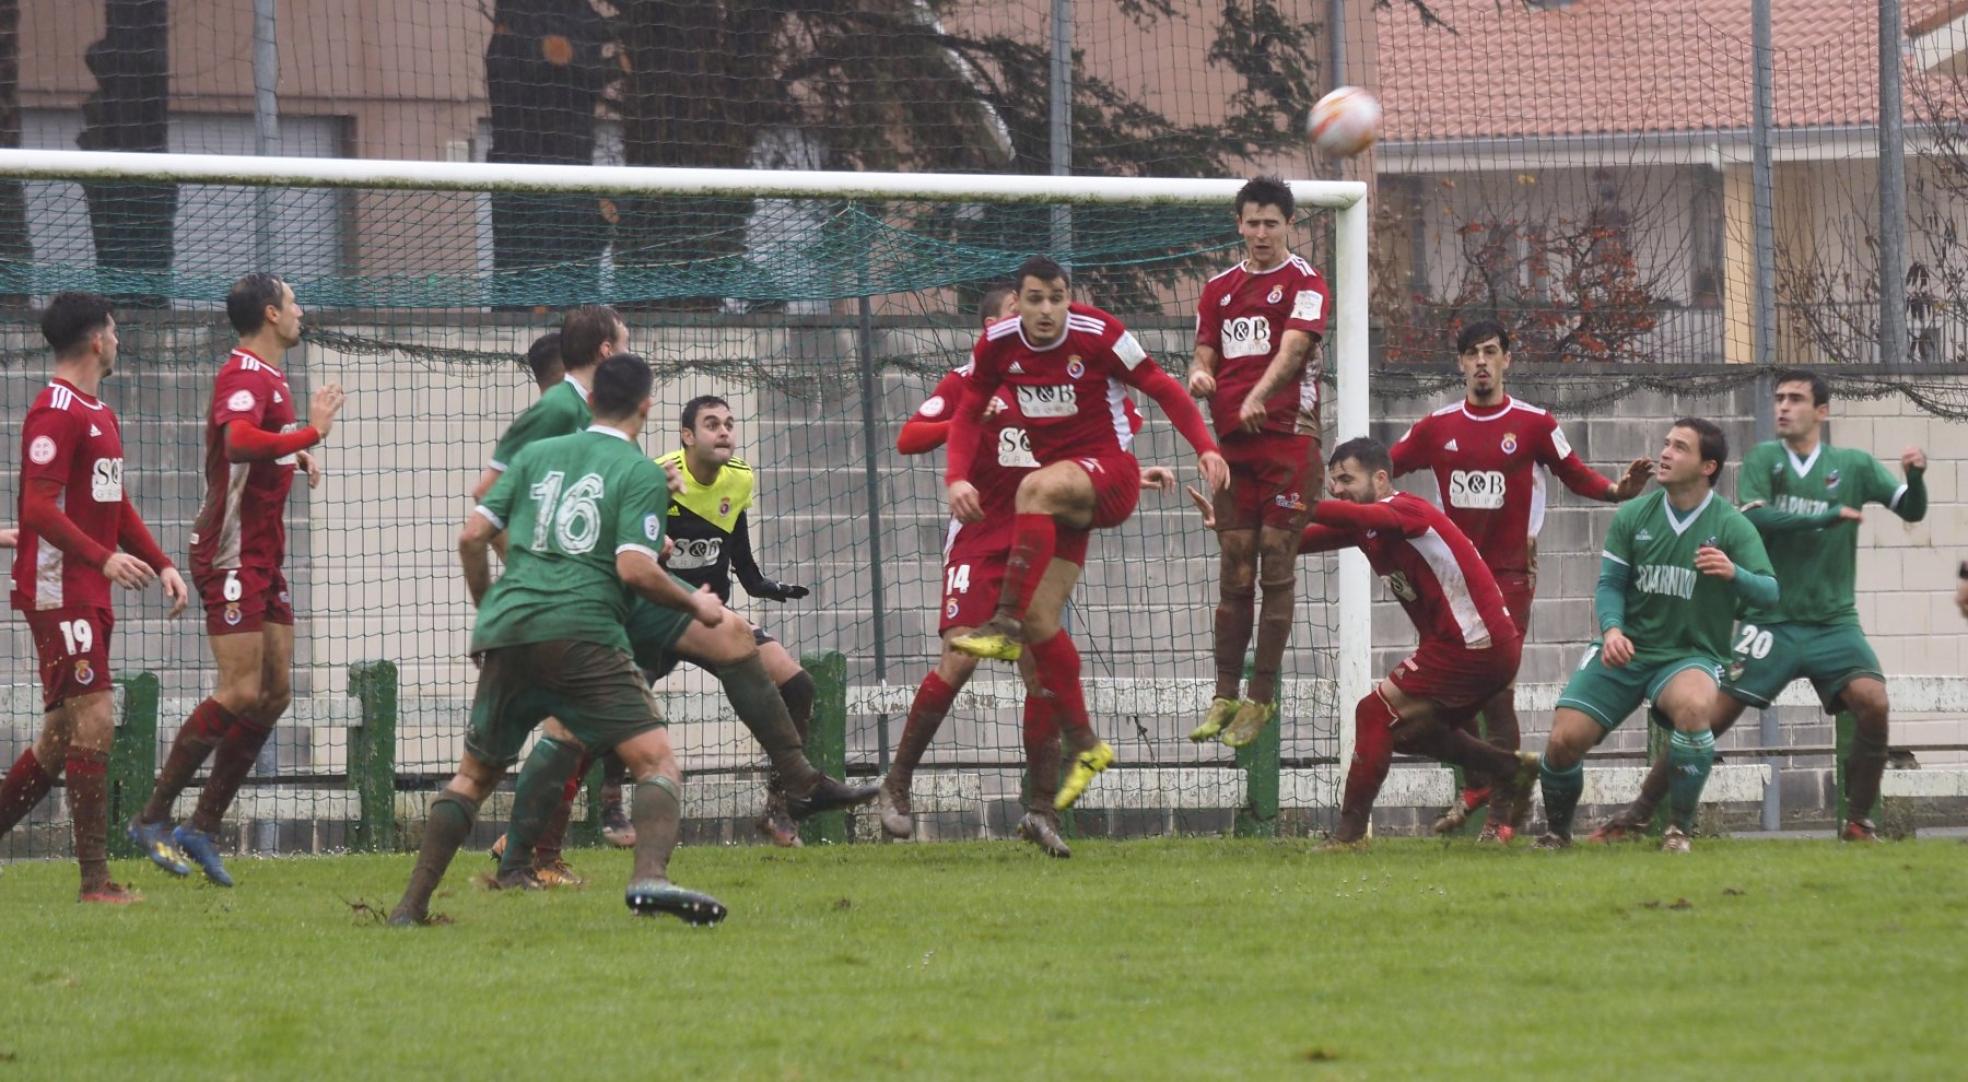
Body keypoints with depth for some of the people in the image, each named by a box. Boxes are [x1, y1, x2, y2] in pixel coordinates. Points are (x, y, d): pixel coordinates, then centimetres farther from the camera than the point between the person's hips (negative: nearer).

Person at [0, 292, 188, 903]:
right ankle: (95, 880, -14)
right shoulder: (56, 412, -13)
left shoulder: (98, 413, 19)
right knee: (94, 720, -13)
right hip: (58, 592, -10)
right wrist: (105, 558, -30)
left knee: (63, 734, 12)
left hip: (90, 597, 10)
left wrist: (161, 565, 16)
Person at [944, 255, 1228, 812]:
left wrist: (1204, 447, -17)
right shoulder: (997, 345, -2)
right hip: (1063, 485, 5)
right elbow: (968, 415, 7)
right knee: (1041, 615, -5)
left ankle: (1006, 624, -40)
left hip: (1109, 469, -5)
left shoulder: (1098, 334, -13)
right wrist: (958, 478, -10)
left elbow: (1162, 389, -6)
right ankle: (1084, 746, 8)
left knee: (1037, 488, -39)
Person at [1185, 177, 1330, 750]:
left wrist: (1259, 396, -31)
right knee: (1234, 568, 6)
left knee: (1277, 567, -4)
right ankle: (1225, 694, 10)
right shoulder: (1219, 288, 16)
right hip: (1231, 441, 5)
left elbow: (1293, 347, -15)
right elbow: (1206, 353, 16)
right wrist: (1199, 376, -9)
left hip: (1288, 438, -5)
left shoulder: (1304, 282, -1)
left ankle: (1261, 697, 1)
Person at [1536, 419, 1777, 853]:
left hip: (1691, 654, -3)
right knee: (1564, 739, -13)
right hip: (1625, 650, 3)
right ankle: (1556, 830, 18)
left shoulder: (1731, 526, -5)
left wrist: (1733, 574, -34)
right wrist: (1612, 629, -15)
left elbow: (1769, 593, -12)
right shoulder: (1633, 516, 3)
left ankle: (1680, 829, -20)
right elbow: (1610, 584, 6)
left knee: (1693, 706, -38)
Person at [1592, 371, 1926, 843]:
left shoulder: (1854, 465, 5)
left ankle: (1858, 822, -7)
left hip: (1833, 622, 1)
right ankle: (1636, 817, 2)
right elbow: (1754, 519, -12)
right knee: (1710, 716, -8)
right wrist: (1832, 515, -16)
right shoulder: (1763, 459, 3)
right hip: (1771, 620, -1)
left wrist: (1915, 475, -19)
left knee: (1872, 701, -22)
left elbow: (1912, 510, 2)